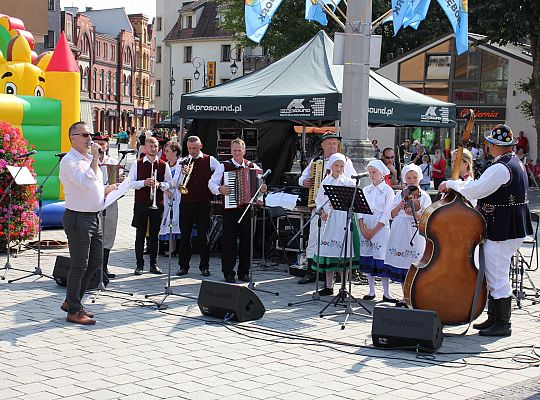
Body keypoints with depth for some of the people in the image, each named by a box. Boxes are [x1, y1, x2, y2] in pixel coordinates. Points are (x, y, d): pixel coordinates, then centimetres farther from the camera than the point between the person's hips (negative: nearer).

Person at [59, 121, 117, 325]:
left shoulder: (89, 159, 16)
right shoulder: (69, 161, -13)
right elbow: (86, 182, -27)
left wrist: (107, 190, 12)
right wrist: (95, 158, -22)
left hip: (95, 216, 9)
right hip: (78, 218, -9)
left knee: (95, 261, 14)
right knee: (79, 265, -2)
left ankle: (71, 301, 26)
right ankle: (74, 310, 9)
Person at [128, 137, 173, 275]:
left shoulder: (164, 165, 6)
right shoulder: (137, 164, 2)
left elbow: (170, 184, 7)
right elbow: (130, 183, -1)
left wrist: (160, 184, -12)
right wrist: (144, 183, -16)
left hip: (157, 204, 1)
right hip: (141, 204, -1)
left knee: (154, 234, 7)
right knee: (140, 234, 1)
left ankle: (154, 264, 15)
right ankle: (139, 265, 8)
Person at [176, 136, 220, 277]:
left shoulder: (209, 160, 3)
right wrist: (183, 174, -12)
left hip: (203, 203, -2)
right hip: (186, 202, 2)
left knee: (203, 235, 1)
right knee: (185, 235, 4)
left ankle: (204, 266, 8)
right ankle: (183, 265, 12)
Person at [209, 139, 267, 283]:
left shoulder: (253, 167, 9)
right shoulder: (224, 166, 2)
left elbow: (260, 183, 17)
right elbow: (211, 183, 1)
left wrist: (262, 190, -4)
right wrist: (219, 189, -18)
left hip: (248, 208, 3)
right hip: (230, 210, -3)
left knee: (247, 241, 7)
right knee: (229, 241, -2)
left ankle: (244, 272, 18)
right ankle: (228, 273, 6)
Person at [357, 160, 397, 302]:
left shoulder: (388, 191, 0)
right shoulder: (365, 190, 13)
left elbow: (386, 215, -7)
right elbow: (360, 211, 8)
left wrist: (374, 231, -12)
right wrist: (362, 229, -6)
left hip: (381, 229, -4)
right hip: (366, 228, 5)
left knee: (381, 260, -7)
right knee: (368, 260, 5)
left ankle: (386, 293, -1)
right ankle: (371, 291, 13)